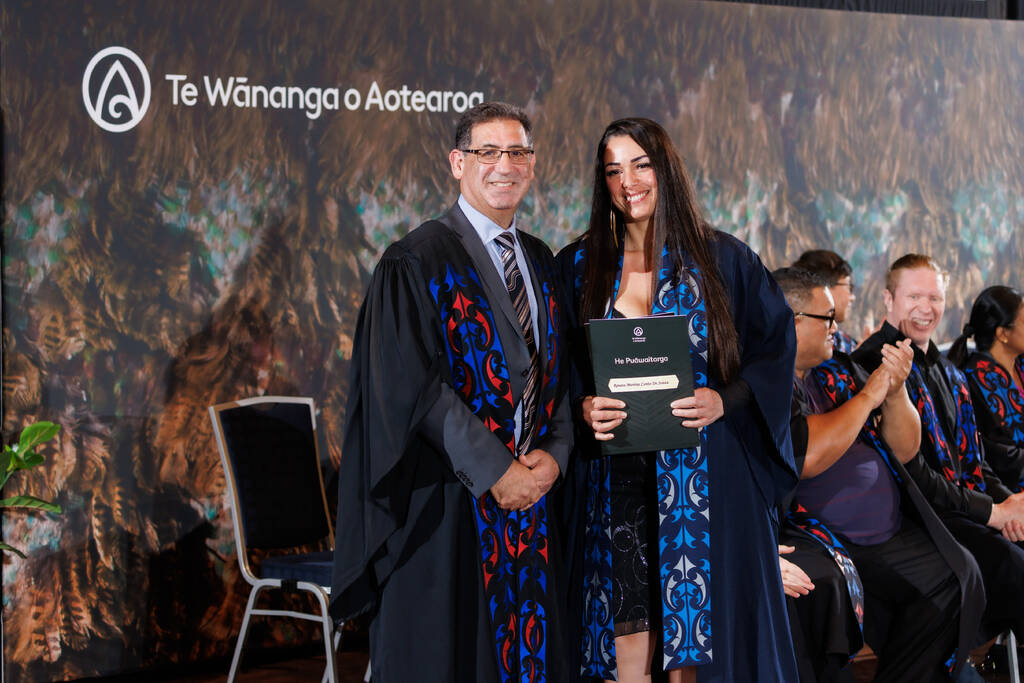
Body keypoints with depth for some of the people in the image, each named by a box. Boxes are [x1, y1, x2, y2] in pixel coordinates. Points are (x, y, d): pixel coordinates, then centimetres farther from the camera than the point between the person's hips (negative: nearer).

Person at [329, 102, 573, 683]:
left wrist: (554, 452, -5)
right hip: (446, 507, -6)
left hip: (530, 494, 6)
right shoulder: (417, 262, -7)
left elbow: (560, 372, 13)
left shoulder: (543, 264, 13)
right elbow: (411, 385, -14)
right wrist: (493, 471, -16)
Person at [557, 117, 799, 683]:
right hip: (616, 481, 1)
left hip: (706, 481, -1)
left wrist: (726, 399, -10)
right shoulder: (577, 267, 9)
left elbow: (776, 342, 5)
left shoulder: (722, 260, 5)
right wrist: (582, 407, -10)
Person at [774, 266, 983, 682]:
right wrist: (867, 395, -9)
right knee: (823, 583, -36)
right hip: (809, 538, -9)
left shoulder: (837, 371, 17)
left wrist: (896, 390, -1)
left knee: (956, 571, -2)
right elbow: (806, 457, -25)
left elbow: (904, 450, 20)